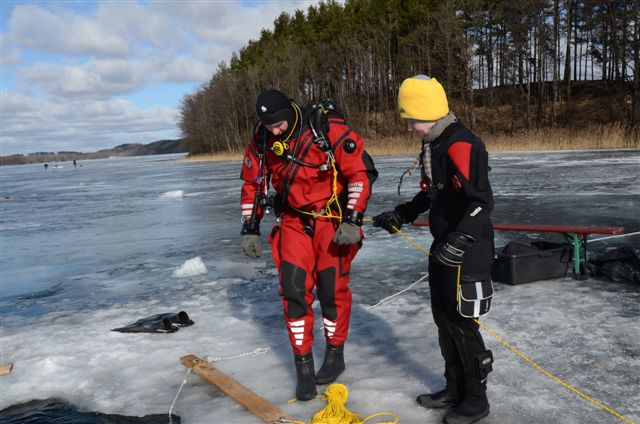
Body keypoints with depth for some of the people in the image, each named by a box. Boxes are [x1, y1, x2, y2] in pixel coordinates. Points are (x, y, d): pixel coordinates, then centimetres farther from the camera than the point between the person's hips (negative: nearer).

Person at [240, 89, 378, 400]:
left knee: (332, 289, 3)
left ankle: (335, 355, 25)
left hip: (333, 219, -3)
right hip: (294, 221, 4)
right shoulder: (261, 140, -6)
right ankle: (303, 367, 11)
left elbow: (362, 172, -17)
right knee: (294, 290, -3)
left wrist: (352, 221, -21)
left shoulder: (329, 129, -21)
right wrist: (249, 228, 5)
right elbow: (252, 183, 7)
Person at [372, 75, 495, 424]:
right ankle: (455, 389, 32)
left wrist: (459, 241, -37)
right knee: (443, 318, 16)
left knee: (461, 324, 0)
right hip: (444, 247, 10)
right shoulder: (433, 145, 10)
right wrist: (401, 215, 16)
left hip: (468, 252, -10)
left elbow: (482, 201, -28)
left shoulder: (461, 145, -21)